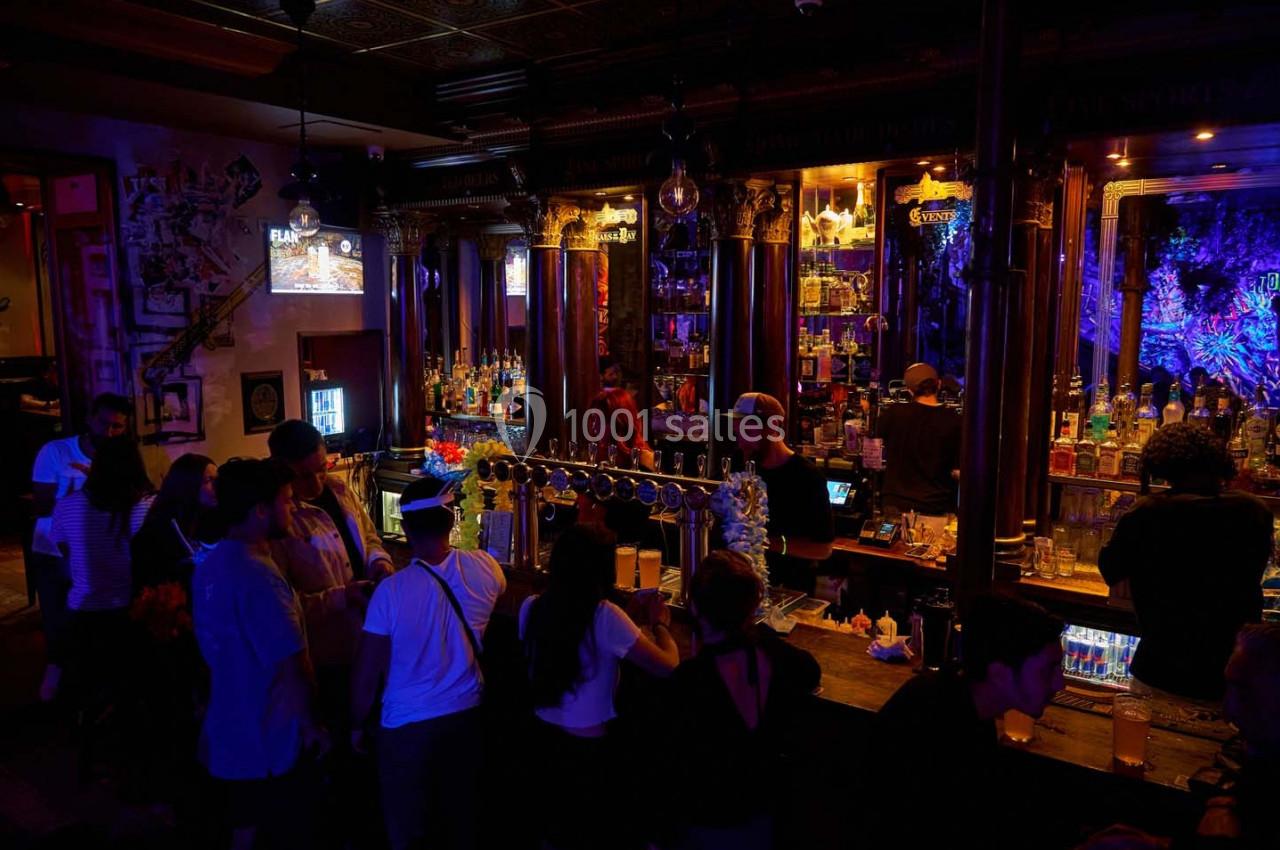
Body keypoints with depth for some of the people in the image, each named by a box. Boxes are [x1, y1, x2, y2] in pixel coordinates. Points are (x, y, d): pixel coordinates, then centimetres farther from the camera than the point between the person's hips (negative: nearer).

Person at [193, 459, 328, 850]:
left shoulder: (211, 565, 3)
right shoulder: (258, 576, -27)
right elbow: (292, 665, -24)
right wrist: (311, 726, -9)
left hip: (231, 733, 9)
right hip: (268, 741, -9)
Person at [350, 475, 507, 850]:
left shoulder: (392, 589, -23)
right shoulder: (485, 568, -14)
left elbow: (367, 672, -14)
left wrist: (357, 725, 3)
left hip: (408, 726, -3)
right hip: (467, 716, 4)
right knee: (462, 817, 24)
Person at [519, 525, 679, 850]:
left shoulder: (532, 607, -9)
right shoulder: (604, 616, -26)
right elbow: (669, 666, -24)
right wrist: (660, 623, -6)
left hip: (543, 736, 5)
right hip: (588, 748, -5)